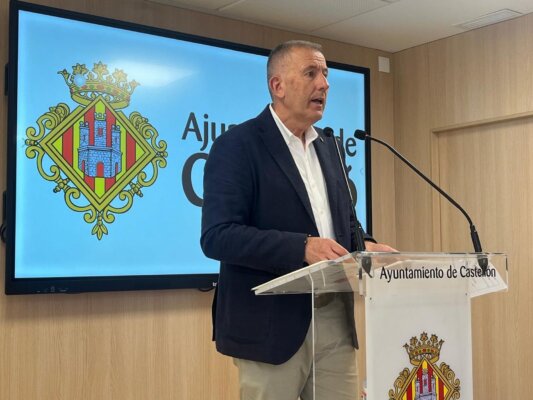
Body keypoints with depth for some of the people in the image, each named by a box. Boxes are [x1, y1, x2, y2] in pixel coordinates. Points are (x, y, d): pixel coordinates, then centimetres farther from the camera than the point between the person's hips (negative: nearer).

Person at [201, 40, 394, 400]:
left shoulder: (327, 147, 15)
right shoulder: (238, 145, -8)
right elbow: (217, 236, -18)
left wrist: (365, 246, -3)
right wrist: (302, 247, -27)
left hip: (336, 319, 7)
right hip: (273, 325, -6)